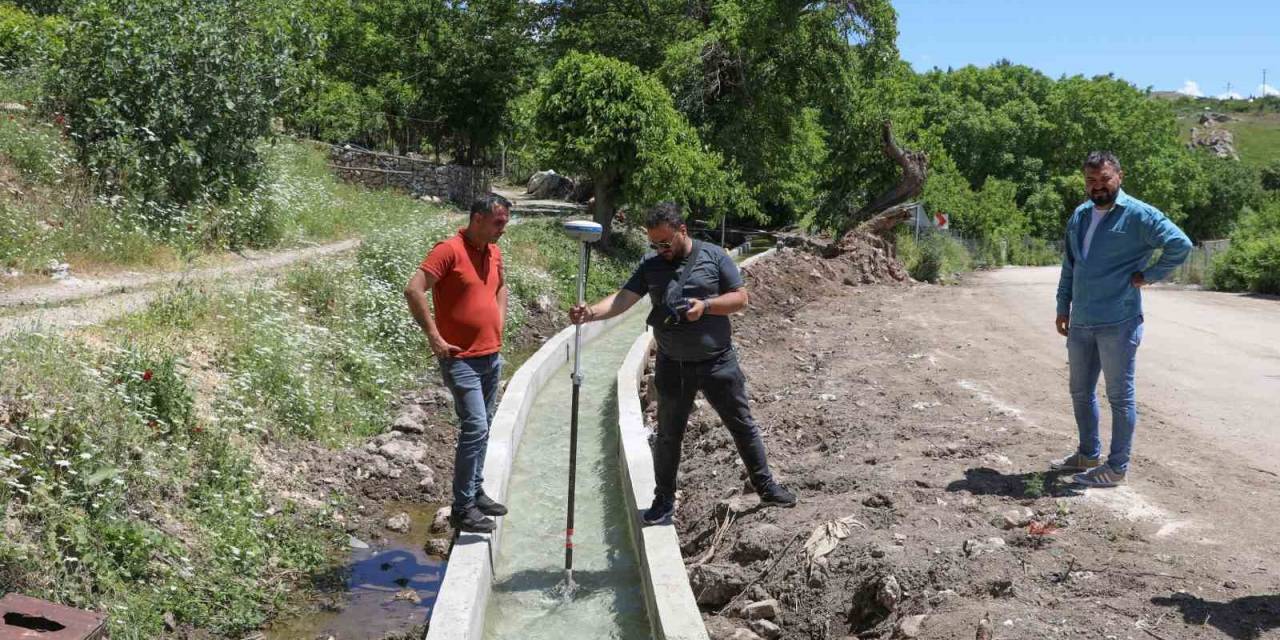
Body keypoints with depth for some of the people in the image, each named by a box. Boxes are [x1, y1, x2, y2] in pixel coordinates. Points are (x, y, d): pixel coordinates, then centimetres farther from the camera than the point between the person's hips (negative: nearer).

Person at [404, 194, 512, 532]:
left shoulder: (494, 253, 10)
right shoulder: (449, 250, -14)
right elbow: (413, 290, -21)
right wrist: (434, 337, -18)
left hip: (492, 356, 8)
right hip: (462, 358, -8)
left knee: (482, 428, 15)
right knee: (475, 428, -11)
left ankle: (476, 492, 28)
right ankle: (462, 508, -3)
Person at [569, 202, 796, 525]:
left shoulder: (714, 256, -5)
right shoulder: (651, 265, -1)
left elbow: (741, 298, -5)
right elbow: (623, 298, -12)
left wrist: (706, 306, -21)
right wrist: (591, 313, -30)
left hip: (718, 362, -1)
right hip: (673, 366, 2)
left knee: (742, 425, 11)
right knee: (668, 435, 10)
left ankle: (766, 486, 28)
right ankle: (664, 501, 25)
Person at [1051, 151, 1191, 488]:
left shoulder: (1138, 215, -9)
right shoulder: (1079, 216, 12)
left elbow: (1180, 244, -16)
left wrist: (1149, 275, -13)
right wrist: (1063, 306, 15)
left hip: (1118, 324, -7)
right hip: (1080, 324, 7)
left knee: (1120, 397, 2)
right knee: (1081, 392, 17)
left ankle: (1117, 467, 11)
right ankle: (1088, 454, 33)